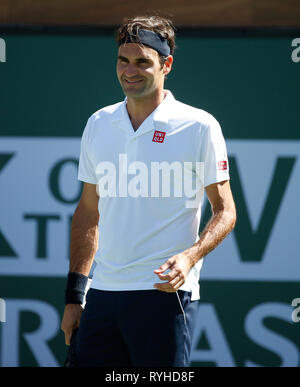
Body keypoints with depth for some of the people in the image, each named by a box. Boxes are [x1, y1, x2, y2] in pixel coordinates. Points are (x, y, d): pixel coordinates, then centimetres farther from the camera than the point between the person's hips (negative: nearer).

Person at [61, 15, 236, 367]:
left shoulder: (199, 127, -3)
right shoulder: (98, 124, 12)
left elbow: (225, 211, 0)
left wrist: (188, 258, -19)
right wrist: (74, 296, 13)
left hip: (165, 294, -5)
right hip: (102, 295, 5)